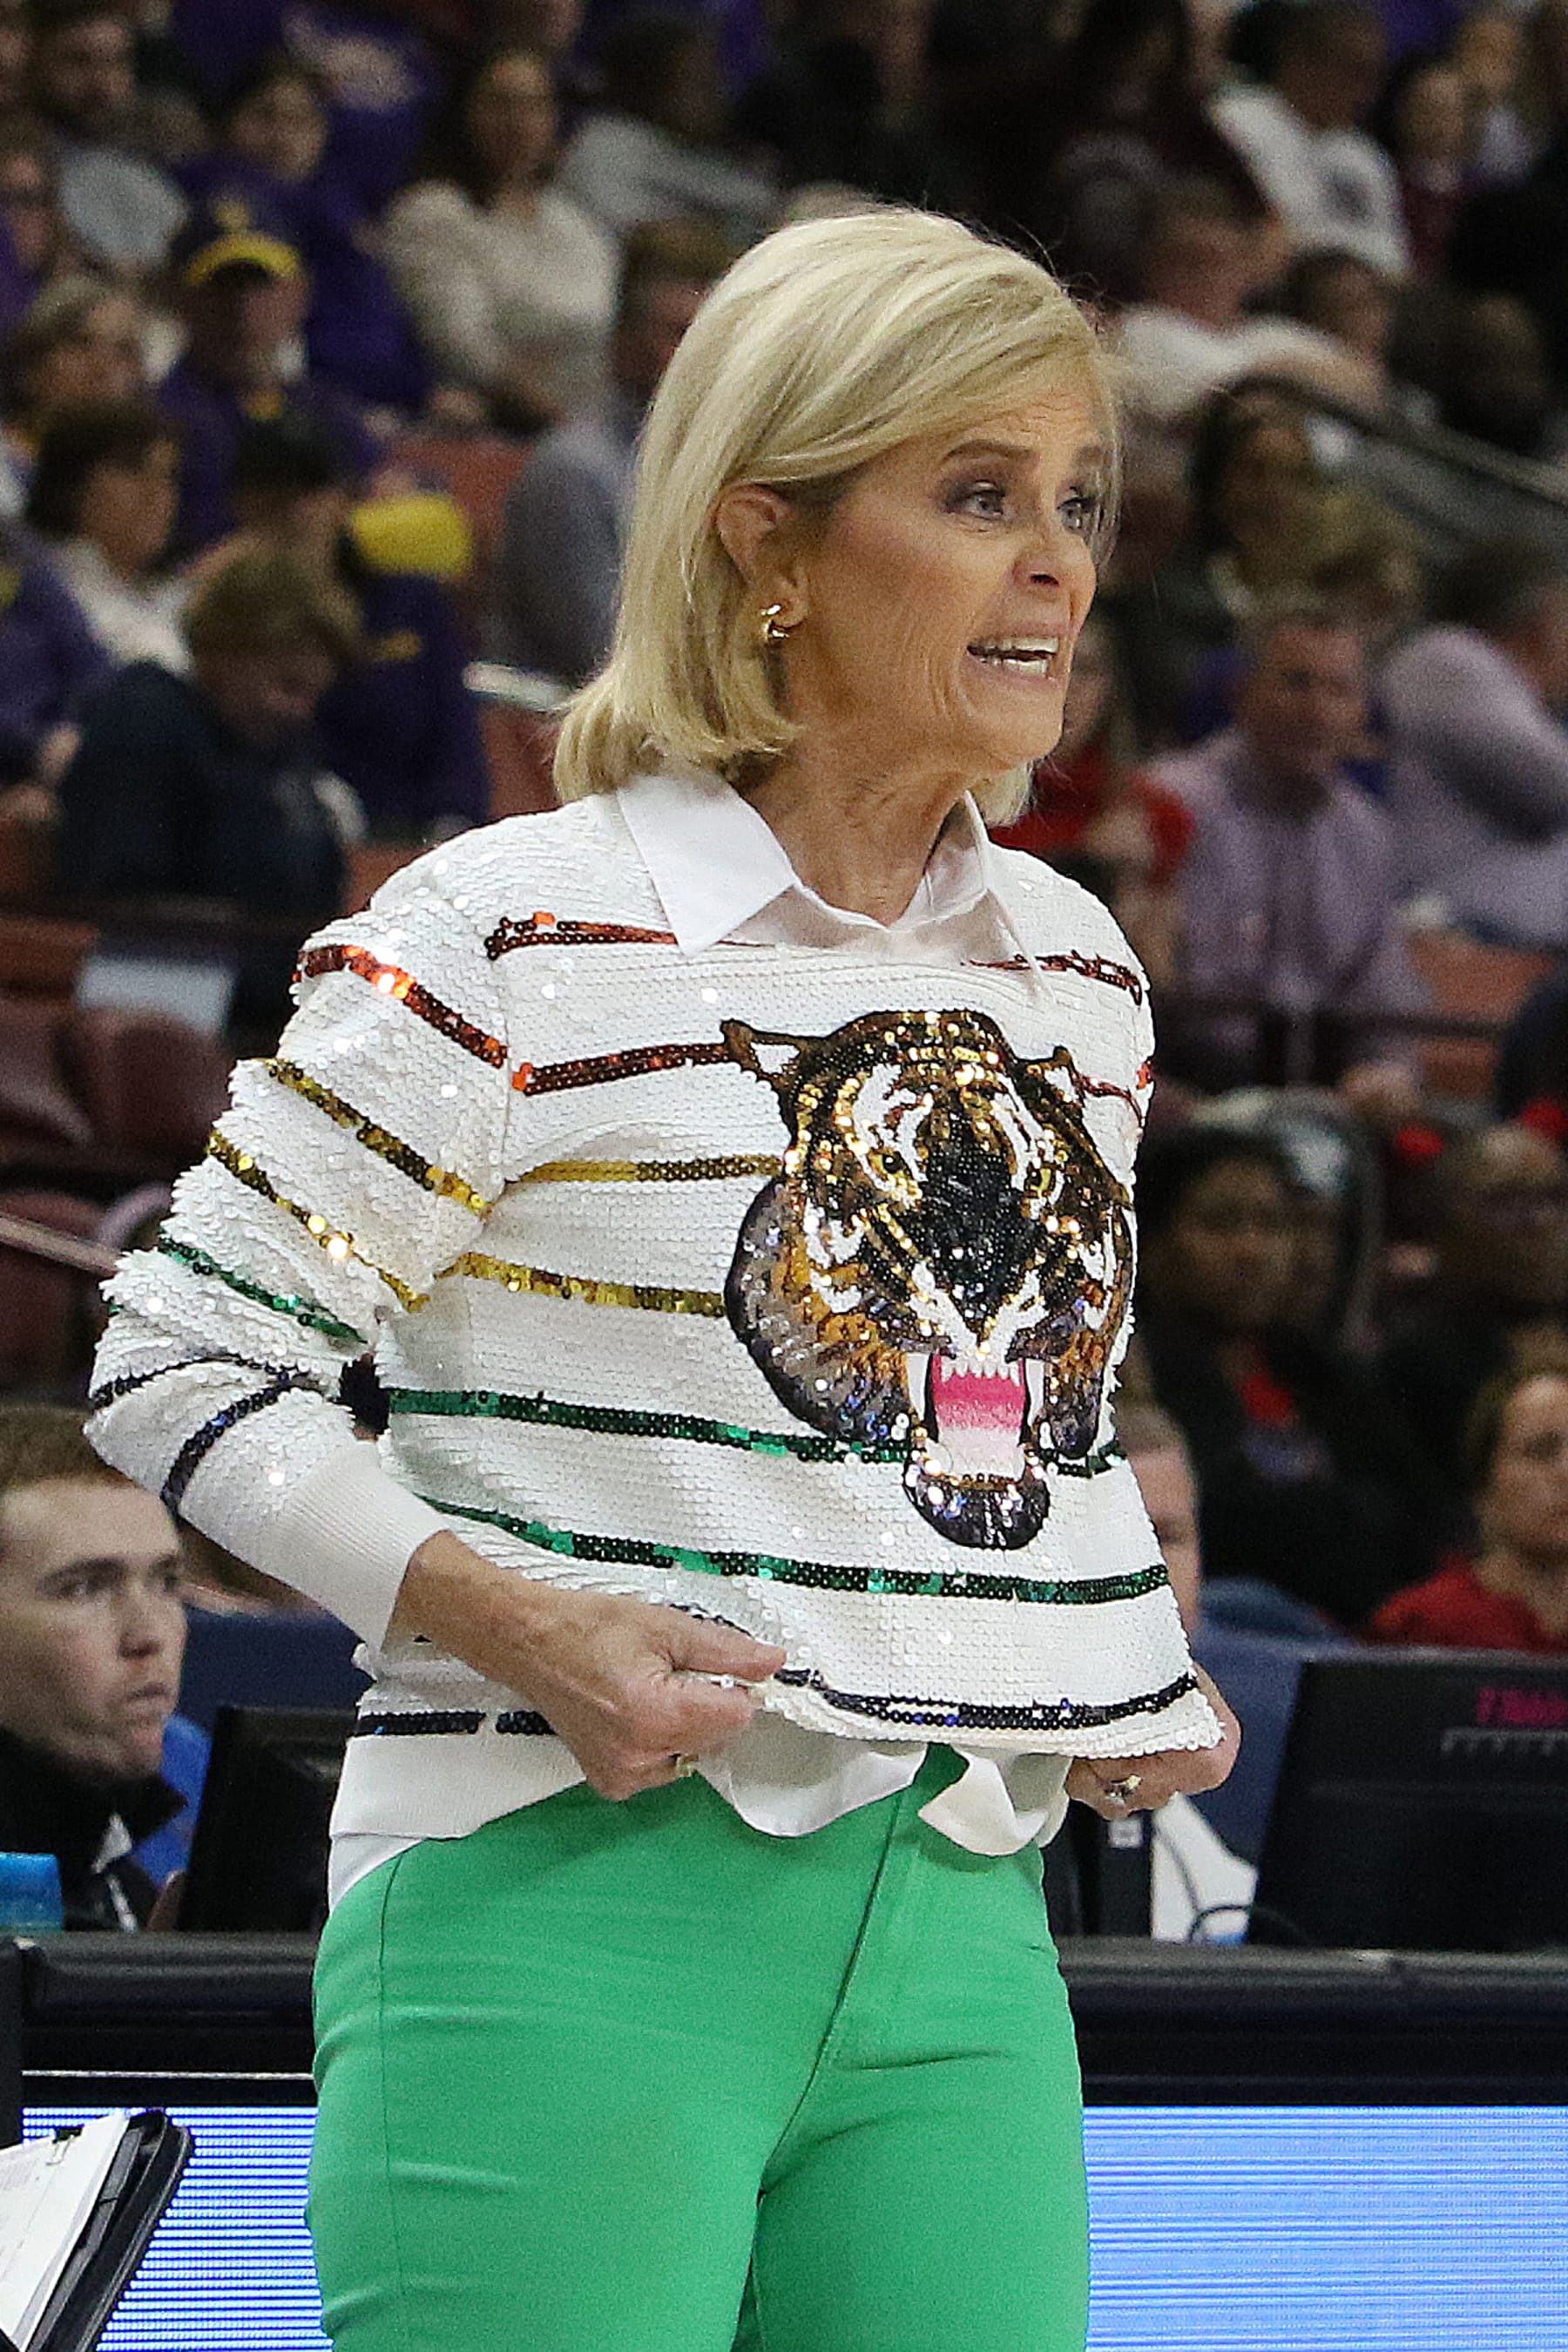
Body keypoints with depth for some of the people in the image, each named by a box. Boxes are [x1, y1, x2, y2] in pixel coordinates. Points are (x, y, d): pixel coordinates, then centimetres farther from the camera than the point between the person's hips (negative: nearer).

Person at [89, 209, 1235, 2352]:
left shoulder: (1080, 970, 14)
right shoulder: (512, 941, -7)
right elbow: (185, 1366, -5)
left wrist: (1137, 1680, 10)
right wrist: (525, 1627, -17)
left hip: (963, 1937, 6)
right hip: (570, 1911, -6)